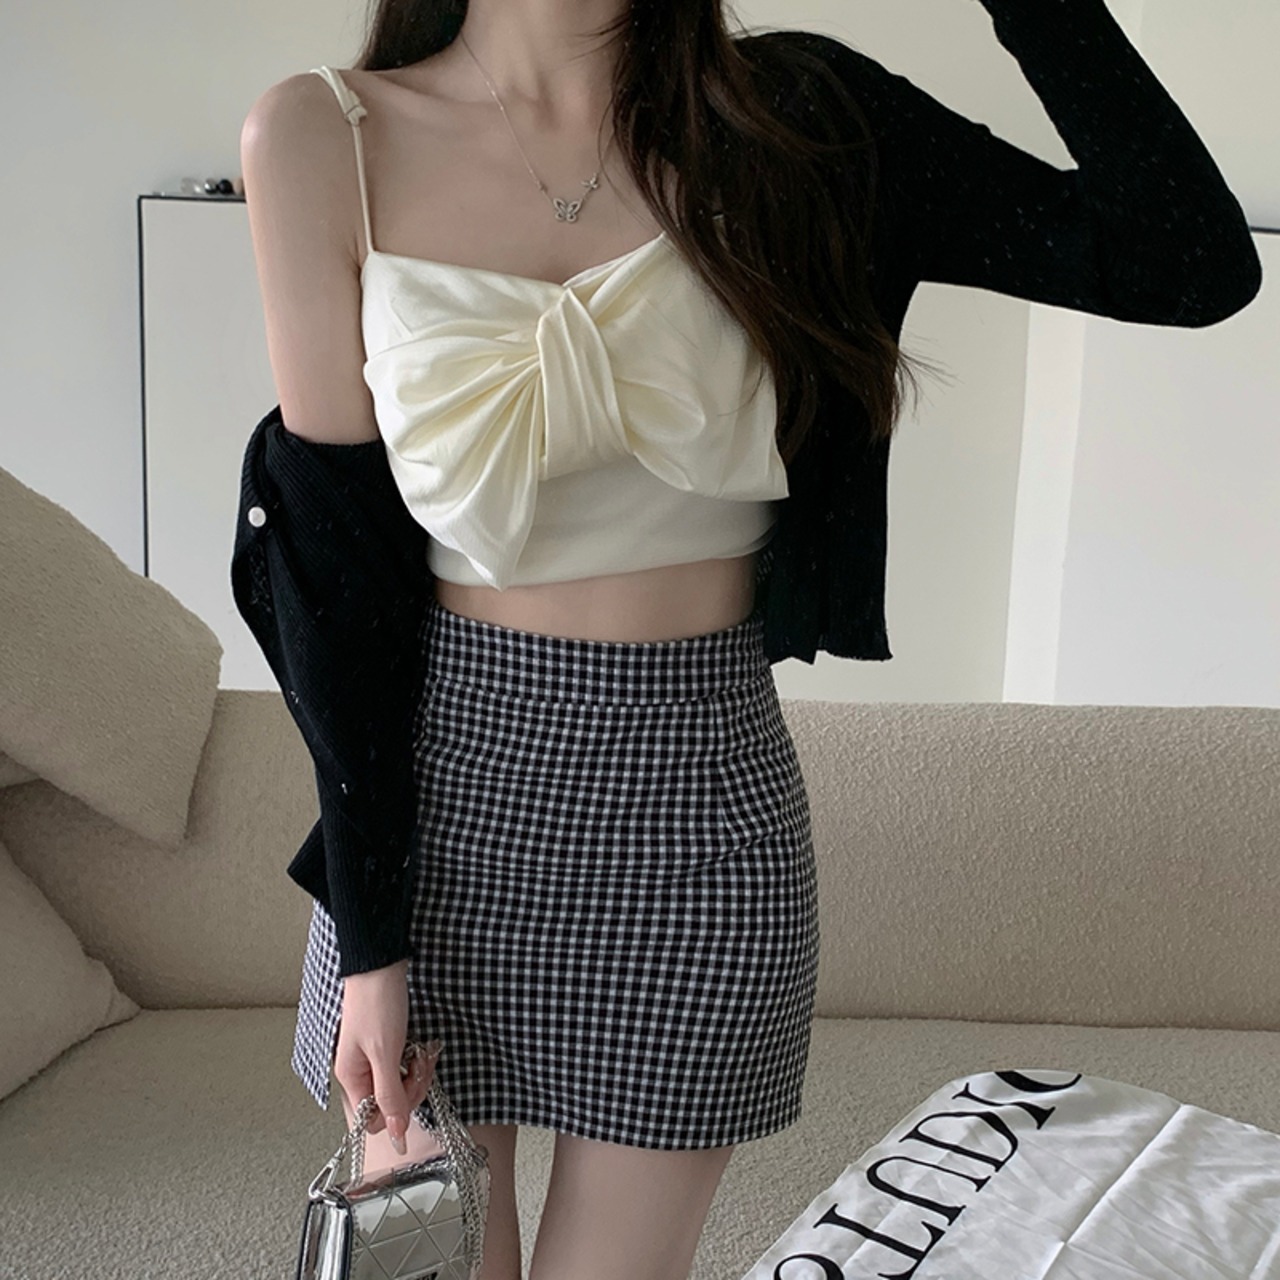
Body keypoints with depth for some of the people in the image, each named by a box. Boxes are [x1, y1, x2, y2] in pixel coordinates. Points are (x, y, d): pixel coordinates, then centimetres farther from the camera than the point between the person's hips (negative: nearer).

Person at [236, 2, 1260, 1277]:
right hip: (439, 785, 0)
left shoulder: (783, 118, -2)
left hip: (698, 802, 1)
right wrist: (365, 928, -7)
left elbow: (1195, 262, -8)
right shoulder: (323, 135, -5)